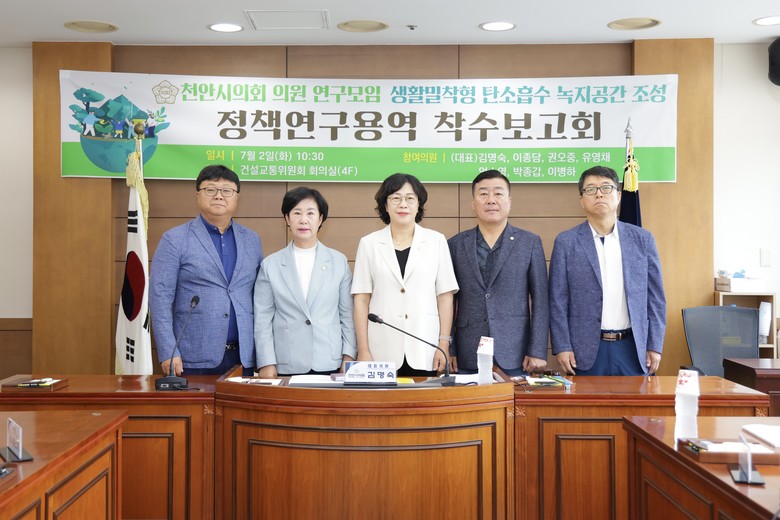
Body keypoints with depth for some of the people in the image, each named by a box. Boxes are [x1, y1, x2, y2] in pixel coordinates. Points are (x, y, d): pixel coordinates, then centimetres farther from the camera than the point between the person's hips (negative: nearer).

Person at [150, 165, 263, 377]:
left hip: (243, 357, 3)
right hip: (194, 359, -3)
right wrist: (168, 353, -12)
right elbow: (160, 298, -4)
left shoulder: (252, 240, 12)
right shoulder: (174, 240, 0)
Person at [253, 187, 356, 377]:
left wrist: (349, 357, 1)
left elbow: (348, 315, 7)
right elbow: (263, 320, 4)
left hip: (330, 366, 1)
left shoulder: (339, 261, 7)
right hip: (286, 367, 0)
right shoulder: (270, 265, 5)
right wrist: (266, 364, -2)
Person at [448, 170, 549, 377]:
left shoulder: (530, 243, 4)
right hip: (468, 357, 1)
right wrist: (448, 350, 2)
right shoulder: (456, 245, 7)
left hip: (514, 355, -1)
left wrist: (537, 351, -5)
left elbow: (540, 301, 1)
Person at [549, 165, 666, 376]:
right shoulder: (566, 242, 1)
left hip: (633, 348, 2)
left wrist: (655, 345, 3)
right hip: (587, 350, -2)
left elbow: (655, 297, 8)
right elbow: (558, 301, 0)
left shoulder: (642, 239, 7)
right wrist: (562, 347, -5)